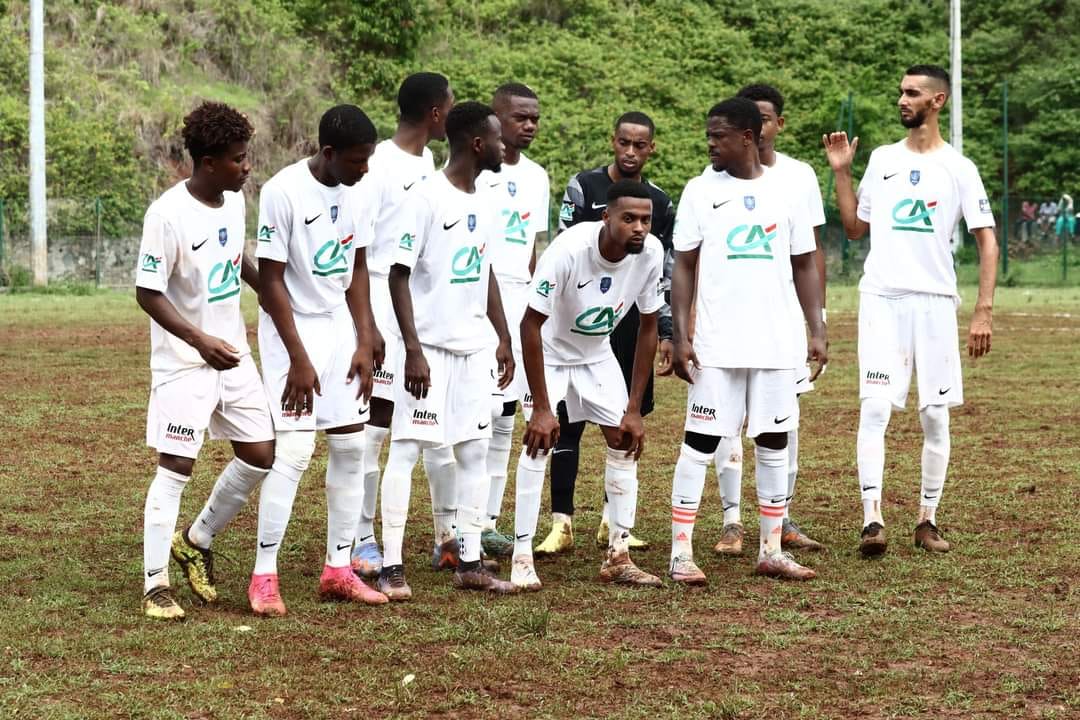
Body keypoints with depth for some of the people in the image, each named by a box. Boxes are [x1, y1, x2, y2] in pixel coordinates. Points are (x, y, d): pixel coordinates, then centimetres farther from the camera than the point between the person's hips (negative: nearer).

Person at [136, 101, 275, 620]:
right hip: (183, 363, -7)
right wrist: (200, 340, -27)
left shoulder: (234, 200, 2)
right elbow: (148, 293, -18)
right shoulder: (168, 214, -20)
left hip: (233, 355, 7)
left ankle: (197, 541, 27)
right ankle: (155, 586, 1)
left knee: (260, 455, 7)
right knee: (176, 466, -7)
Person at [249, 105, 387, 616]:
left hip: (339, 330, 7)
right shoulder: (283, 192, -18)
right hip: (293, 331, -7)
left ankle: (337, 570, 14)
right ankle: (264, 576, -4)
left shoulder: (352, 190, 3)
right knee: (293, 450, -12)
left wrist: (365, 343, 4)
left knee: (351, 445, 6)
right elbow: (271, 282, -16)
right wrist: (299, 360, -16)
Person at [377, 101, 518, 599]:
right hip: (429, 347, -8)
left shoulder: (484, 203, 10)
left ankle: (469, 563, 15)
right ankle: (392, 567, -1)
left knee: (474, 450, 8)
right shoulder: (427, 198, -12)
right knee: (406, 449, -5)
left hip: (475, 348, 8)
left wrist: (502, 338, 17)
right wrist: (412, 349, -18)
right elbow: (399, 275, -14)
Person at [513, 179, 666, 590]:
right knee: (539, 441, -17)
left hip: (597, 353, 5)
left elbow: (648, 328, -9)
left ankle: (618, 557, 8)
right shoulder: (569, 249, -35)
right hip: (549, 349, -5)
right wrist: (541, 407, -28)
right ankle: (522, 559, -13)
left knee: (625, 440, 0)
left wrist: (634, 409, -8)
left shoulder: (651, 253, -21)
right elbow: (531, 325, -29)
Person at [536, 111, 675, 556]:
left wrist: (667, 333, 8)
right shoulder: (583, 188, 0)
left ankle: (613, 521, 16)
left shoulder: (660, 204, 9)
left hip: (634, 325, 3)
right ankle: (561, 523, 0)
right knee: (569, 420, -3)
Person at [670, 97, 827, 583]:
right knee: (700, 442, -4)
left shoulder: (785, 191, 6)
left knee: (774, 442, 7)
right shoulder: (701, 191, 1)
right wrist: (680, 336, -8)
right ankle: (681, 552, -1)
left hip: (777, 343, 3)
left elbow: (804, 266, 10)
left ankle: (771, 551, 15)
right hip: (717, 344, -2)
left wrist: (818, 330, 2)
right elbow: (683, 267, 1)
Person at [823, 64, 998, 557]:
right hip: (881, 299, 1)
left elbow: (987, 242, -1)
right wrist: (840, 172, 8)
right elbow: (855, 228, 18)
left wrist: (984, 311, -9)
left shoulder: (958, 168, 1)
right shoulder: (882, 159, 11)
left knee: (935, 415, 4)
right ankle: (872, 520, -15)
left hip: (935, 301, -1)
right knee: (874, 408, -11)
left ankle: (928, 520, 15)